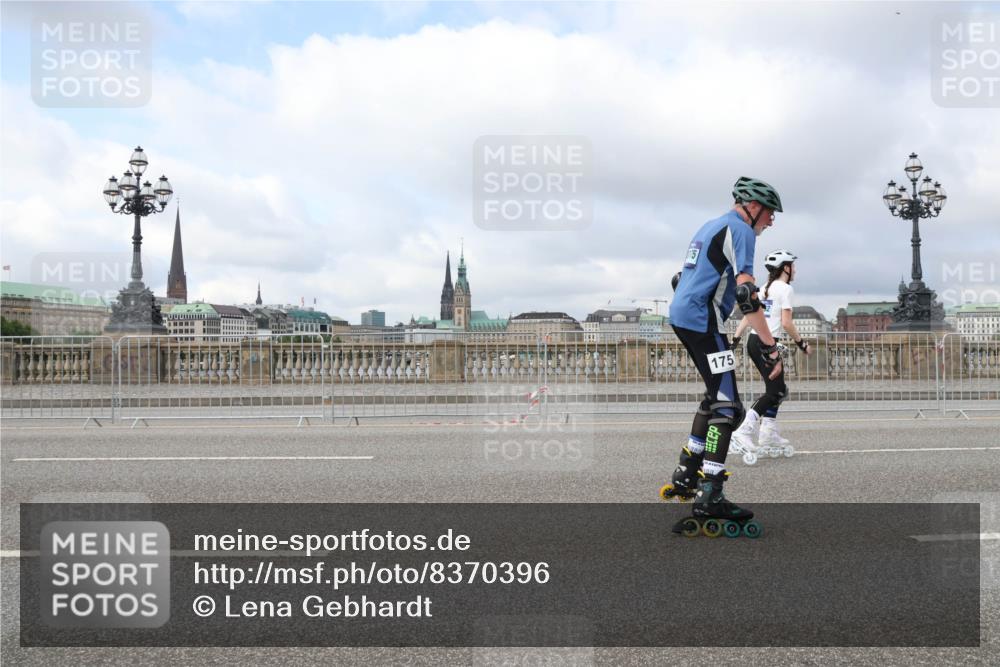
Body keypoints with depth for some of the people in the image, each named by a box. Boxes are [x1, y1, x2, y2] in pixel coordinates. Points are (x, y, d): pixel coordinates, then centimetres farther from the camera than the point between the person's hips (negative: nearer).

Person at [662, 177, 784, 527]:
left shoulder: (711, 226, 21)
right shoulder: (740, 229, -9)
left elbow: (681, 279, 25)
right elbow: (746, 293, -21)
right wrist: (770, 347, -22)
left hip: (680, 315, 10)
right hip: (701, 320, -10)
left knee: (716, 396, 19)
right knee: (727, 405, -8)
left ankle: (684, 478, 22)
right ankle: (709, 497, -11)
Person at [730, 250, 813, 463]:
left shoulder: (765, 288, 18)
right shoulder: (785, 289, -6)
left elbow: (747, 317, 14)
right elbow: (786, 323, -12)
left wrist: (734, 341, 12)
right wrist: (802, 344, -2)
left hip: (753, 341, 9)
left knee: (775, 389, 16)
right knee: (776, 392, -8)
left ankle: (769, 437, 15)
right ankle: (743, 433, -20)